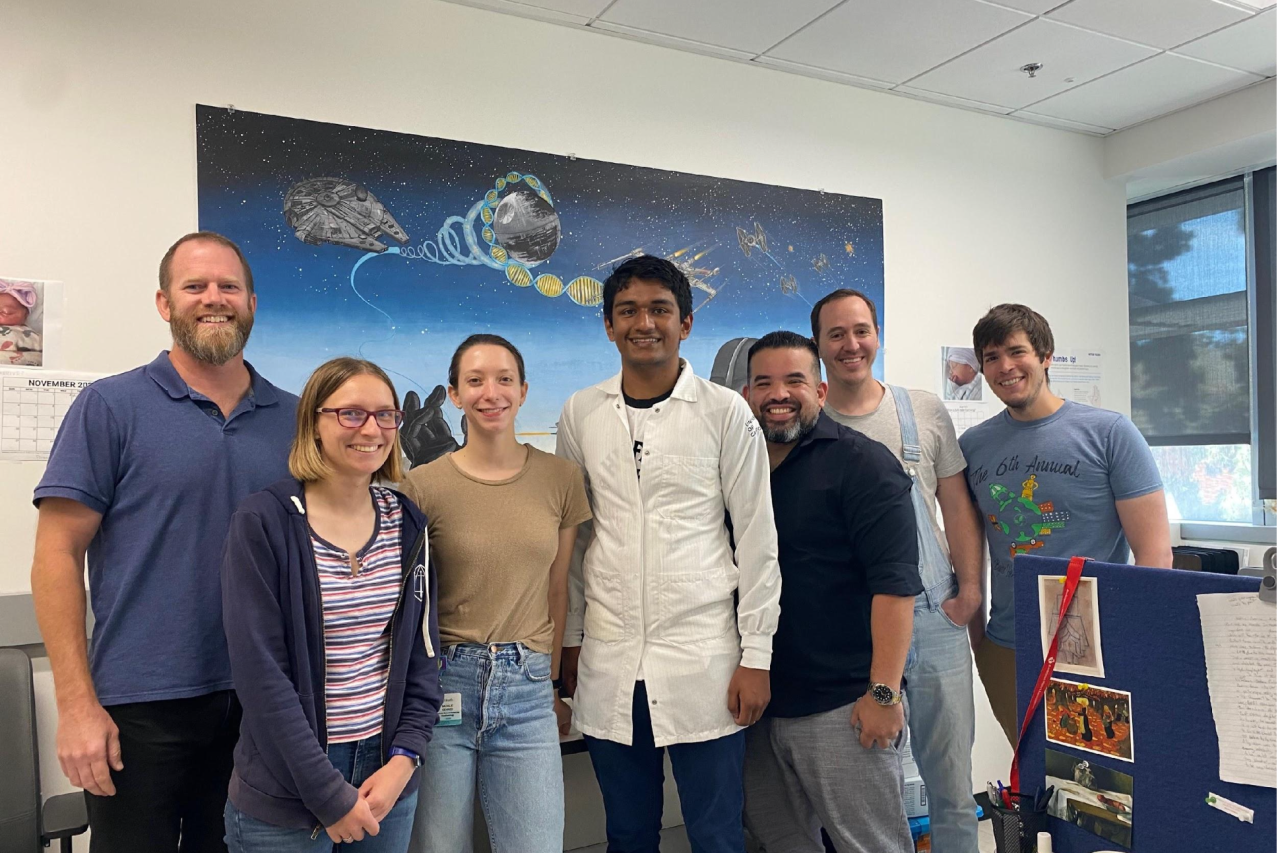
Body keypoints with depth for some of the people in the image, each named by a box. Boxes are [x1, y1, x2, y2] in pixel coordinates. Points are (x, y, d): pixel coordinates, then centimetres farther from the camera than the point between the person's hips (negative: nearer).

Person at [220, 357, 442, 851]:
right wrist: (329, 793, -15)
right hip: (285, 794, -4)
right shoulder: (263, 522, -13)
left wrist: (405, 756, -6)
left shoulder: (406, 524, 1)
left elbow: (422, 649, 5)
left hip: (388, 777, 4)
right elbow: (260, 673, -16)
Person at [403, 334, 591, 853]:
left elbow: (557, 591, 9)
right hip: (445, 685, -1)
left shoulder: (561, 478, 2)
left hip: (527, 691, 1)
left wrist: (552, 683, 13)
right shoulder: (423, 485, -4)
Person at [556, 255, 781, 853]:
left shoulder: (726, 412, -4)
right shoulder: (581, 413, 4)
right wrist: (570, 641, 10)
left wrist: (756, 655, -5)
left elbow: (757, 540, -3)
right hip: (607, 666, 3)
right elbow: (571, 535, 11)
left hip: (703, 664, -2)